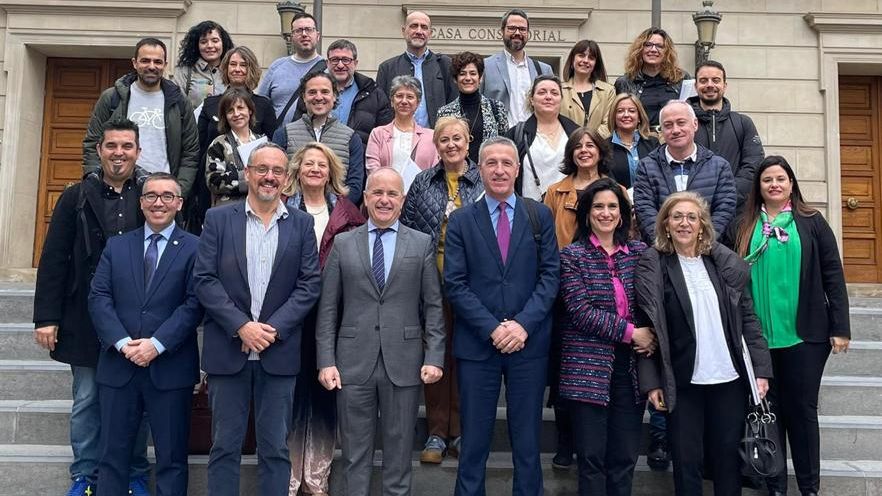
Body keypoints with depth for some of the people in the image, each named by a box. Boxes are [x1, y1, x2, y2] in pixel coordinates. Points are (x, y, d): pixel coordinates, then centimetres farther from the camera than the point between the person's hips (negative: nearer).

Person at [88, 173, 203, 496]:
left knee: (172, 457, 7)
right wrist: (122, 342, -12)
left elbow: (194, 304, -8)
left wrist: (157, 344, -16)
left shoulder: (194, 248, 0)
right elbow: (99, 298, 2)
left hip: (170, 368, -3)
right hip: (118, 365, 3)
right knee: (112, 454, 12)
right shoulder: (116, 246, 11)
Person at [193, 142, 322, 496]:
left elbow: (310, 283, -1)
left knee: (276, 448, 8)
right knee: (224, 446, 9)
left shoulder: (302, 224, 5)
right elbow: (204, 279, -4)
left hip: (279, 351, 1)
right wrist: (241, 326, -13)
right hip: (228, 348, 0)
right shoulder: (218, 219, 3)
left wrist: (273, 328, -11)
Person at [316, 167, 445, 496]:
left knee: (399, 452, 10)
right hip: (353, 362, 1)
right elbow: (328, 309, 4)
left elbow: (433, 306, 3)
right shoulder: (342, 244, 6)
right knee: (355, 454, 10)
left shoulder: (422, 244, 5)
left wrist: (434, 357, -5)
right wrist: (326, 361, -3)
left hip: (403, 363, 0)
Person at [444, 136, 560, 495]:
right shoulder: (461, 220, 2)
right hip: (476, 343, 0)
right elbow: (455, 284, -3)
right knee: (474, 440, 9)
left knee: (527, 439, 11)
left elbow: (550, 275, 0)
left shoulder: (540, 216, 5)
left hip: (529, 342, 1)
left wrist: (524, 323, -12)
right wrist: (492, 328, -12)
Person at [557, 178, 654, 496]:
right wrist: (630, 332, -12)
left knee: (625, 458, 10)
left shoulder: (640, 253, 10)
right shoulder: (572, 255, -1)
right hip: (588, 367, -3)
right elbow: (580, 310, -11)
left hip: (630, 365, 4)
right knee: (592, 458, 2)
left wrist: (652, 337, -6)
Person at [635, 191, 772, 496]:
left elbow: (748, 318, 6)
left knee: (729, 458, 12)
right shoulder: (653, 266, -3)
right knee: (687, 461, 7)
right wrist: (651, 382, -8)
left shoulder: (725, 262, 5)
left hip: (730, 379, 2)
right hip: (683, 382, -2)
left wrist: (761, 369, 1)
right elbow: (646, 326, -5)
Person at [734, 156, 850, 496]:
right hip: (758, 335, 1)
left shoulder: (811, 222, 2)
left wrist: (840, 328, -4)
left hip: (805, 333, -1)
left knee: (802, 408, 6)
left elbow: (833, 276, 0)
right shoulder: (745, 226, 5)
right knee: (769, 410, 9)